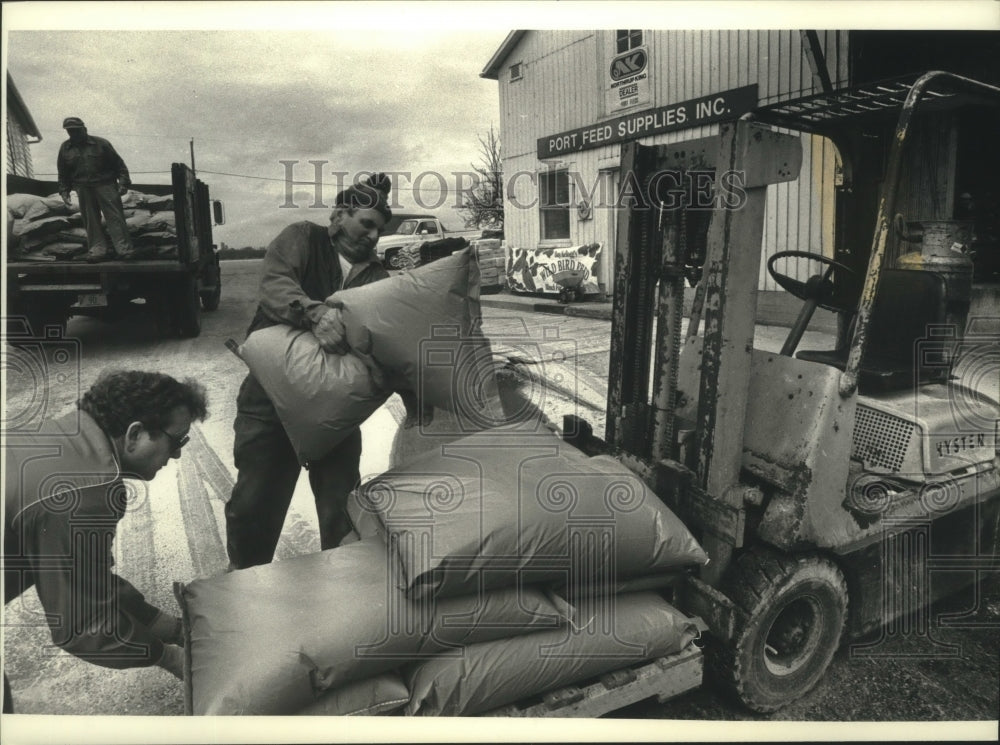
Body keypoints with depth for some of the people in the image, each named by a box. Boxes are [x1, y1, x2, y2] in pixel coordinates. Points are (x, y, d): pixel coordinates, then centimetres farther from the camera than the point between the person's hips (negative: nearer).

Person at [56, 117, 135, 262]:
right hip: (83, 189, 3)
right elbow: (62, 173, 20)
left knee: (115, 217, -9)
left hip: (105, 186, -3)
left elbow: (118, 163, 3)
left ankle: (124, 249, -11)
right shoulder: (65, 148, 13)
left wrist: (123, 182, -6)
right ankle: (98, 249, 4)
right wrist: (64, 191, 13)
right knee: (91, 221, 1)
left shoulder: (101, 143, 2)